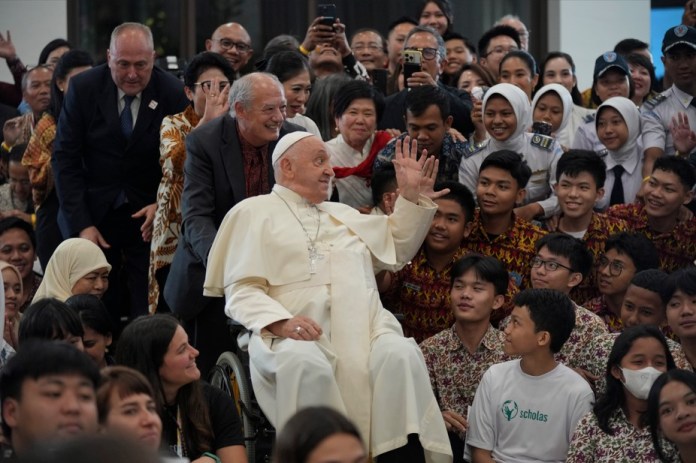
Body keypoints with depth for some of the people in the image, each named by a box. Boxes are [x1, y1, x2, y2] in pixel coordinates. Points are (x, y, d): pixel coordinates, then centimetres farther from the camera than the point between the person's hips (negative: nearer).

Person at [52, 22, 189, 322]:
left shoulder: (173, 93, -8)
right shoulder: (83, 88, -7)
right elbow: (65, 160, -5)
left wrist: (163, 204, -17)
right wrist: (82, 224, -11)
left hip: (149, 211, -1)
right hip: (92, 212, 1)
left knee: (148, 313, -8)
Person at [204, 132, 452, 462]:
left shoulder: (342, 214, 35)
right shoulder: (255, 212, 15)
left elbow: (398, 249, 39)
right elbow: (242, 291, 3)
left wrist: (413, 196, 26)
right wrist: (281, 322, -17)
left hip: (365, 331, 5)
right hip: (298, 335, -4)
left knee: (400, 354, -30)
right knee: (306, 364, -40)